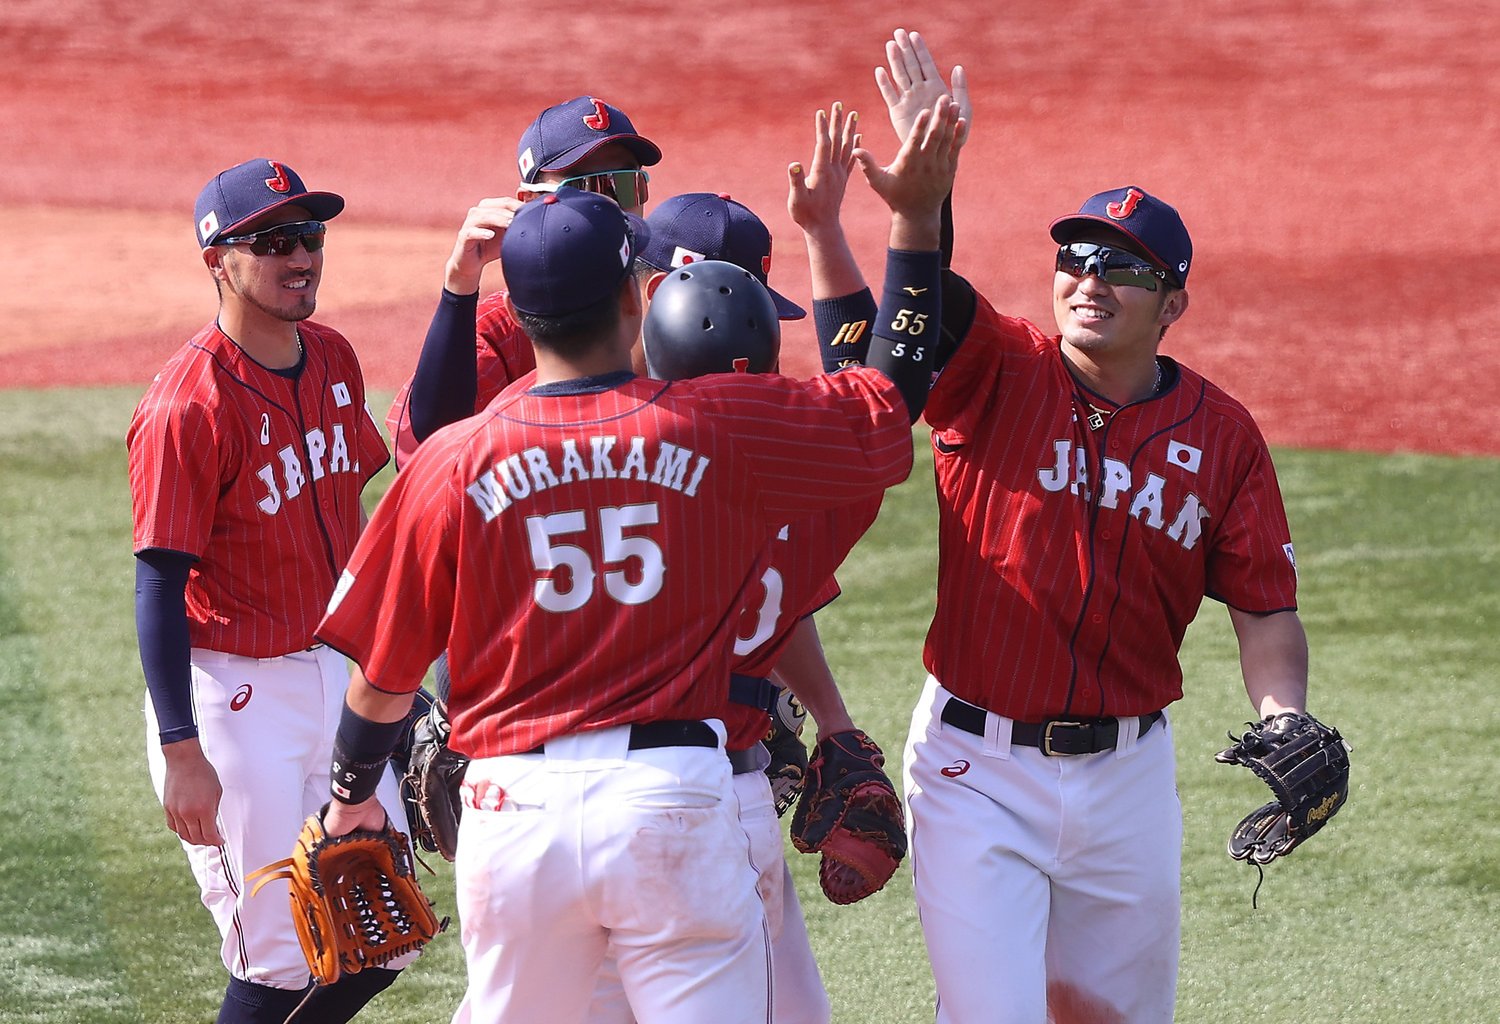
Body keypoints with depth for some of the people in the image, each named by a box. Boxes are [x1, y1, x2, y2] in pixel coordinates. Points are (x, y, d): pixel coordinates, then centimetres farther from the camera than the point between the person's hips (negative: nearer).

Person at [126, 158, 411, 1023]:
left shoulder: (334, 359, 6)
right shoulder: (190, 402, -18)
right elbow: (160, 584, -18)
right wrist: (181, 752, -21)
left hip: (334, 680, 8)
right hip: (233, 694, -8)